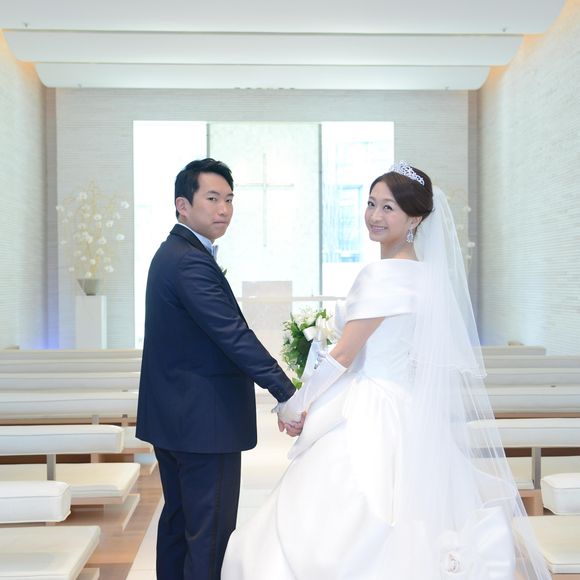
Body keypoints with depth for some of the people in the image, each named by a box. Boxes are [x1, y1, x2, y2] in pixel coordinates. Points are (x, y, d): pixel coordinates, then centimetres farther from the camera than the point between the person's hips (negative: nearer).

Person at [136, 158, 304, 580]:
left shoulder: (173, 252, 13)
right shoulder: (192, 262, -20)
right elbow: (236, 336, -26)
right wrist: (289, 395, -26)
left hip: (173, 416, 11)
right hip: (205, 421, -11)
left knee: (178, 520, 20)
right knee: (211, 533, -1)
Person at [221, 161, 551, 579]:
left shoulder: (383, 274, -17)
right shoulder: (419, 270, 12)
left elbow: (344, 356, -16)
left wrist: (294, 405, -4)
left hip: (371, 419, -9)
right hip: (404, 412, 10)